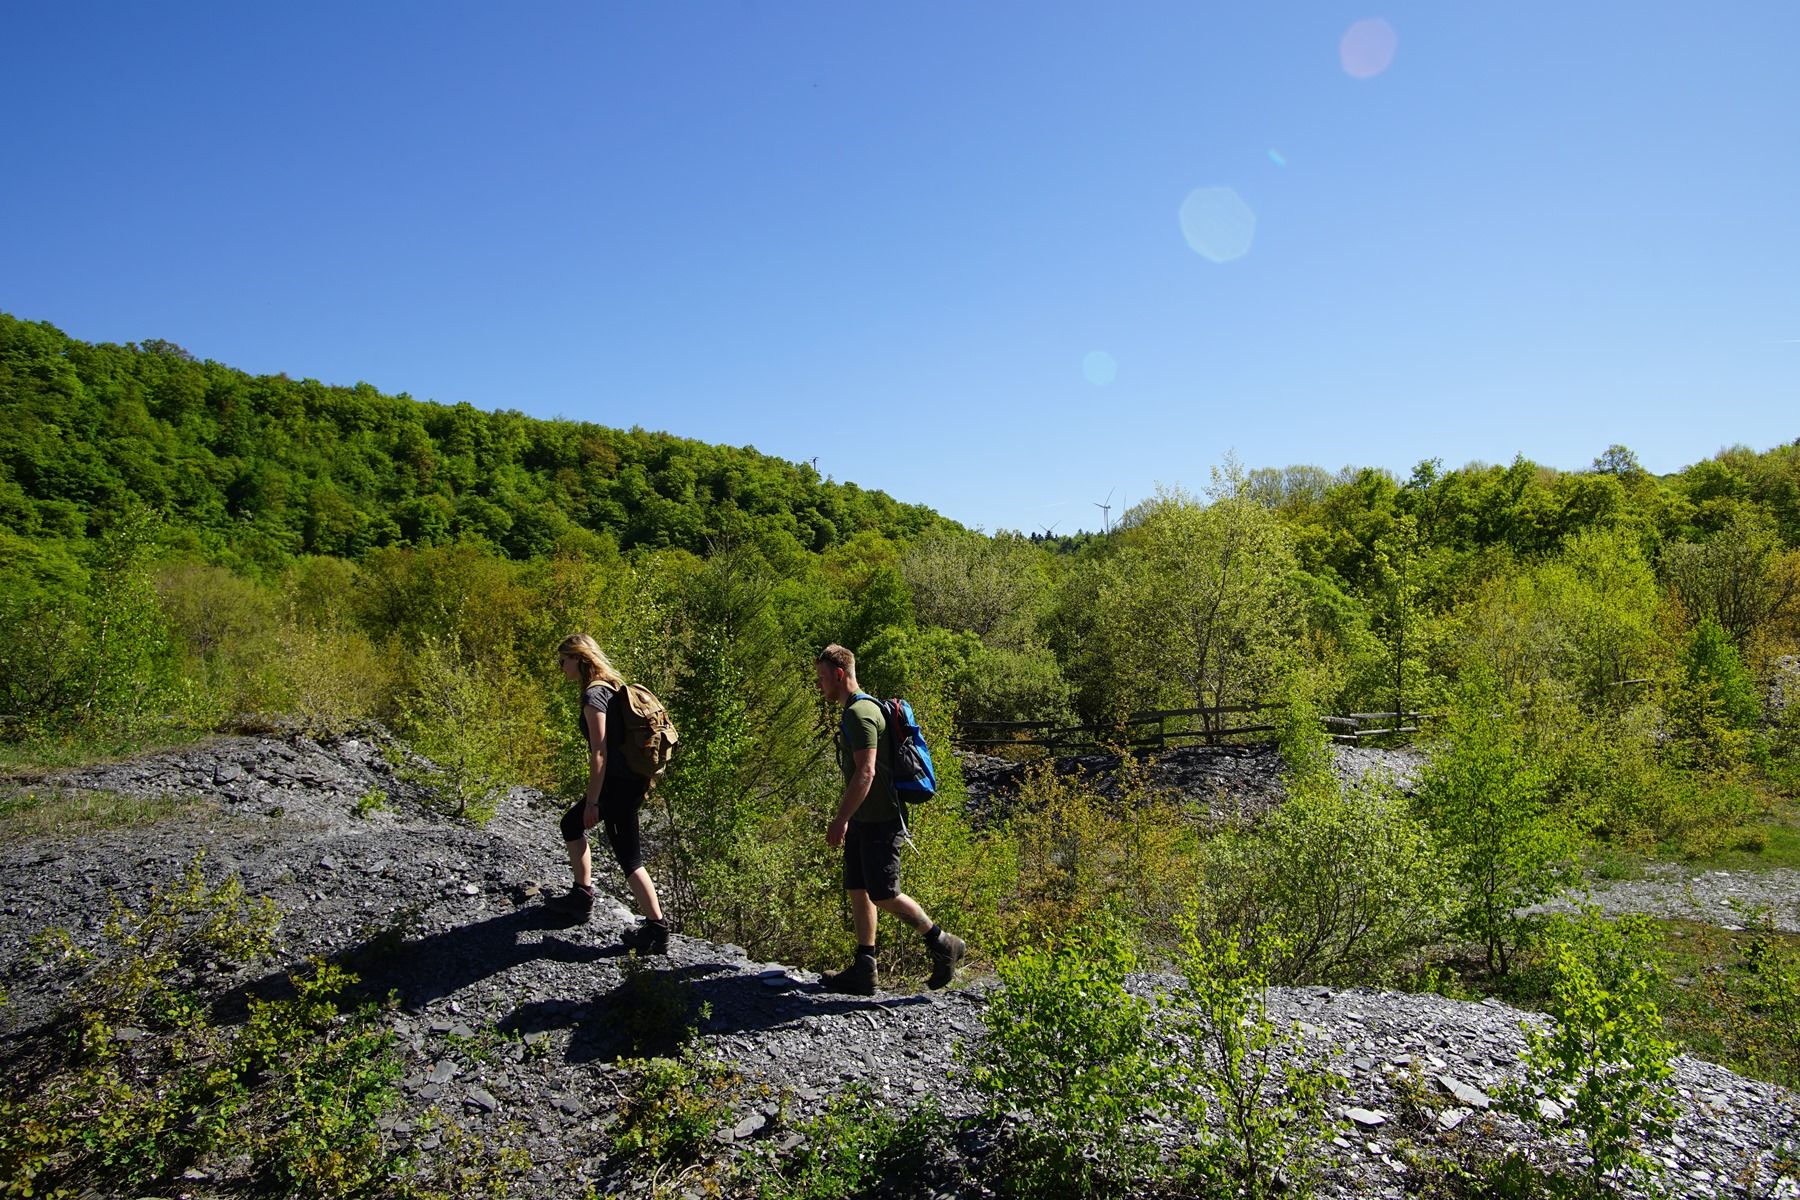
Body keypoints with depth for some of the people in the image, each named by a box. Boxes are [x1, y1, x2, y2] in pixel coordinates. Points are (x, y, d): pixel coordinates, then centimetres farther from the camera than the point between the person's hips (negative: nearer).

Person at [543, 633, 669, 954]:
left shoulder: (593, 696, -16)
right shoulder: (613, 687, 12)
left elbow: (599, 753, -19)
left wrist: (592, 803, -16)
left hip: (618, 784, -10)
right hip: (633, 778, 10)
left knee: (629, 857, 0)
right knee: (571, 823, 25)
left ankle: (657, 930, 5)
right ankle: (582, 897, 33)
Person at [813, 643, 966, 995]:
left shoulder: (860, 714, -17)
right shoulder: (854, 711, 15)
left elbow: (866, 773, -25)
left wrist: (840, 820, -23)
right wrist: (848, 819, 24)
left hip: (880, 821, -10)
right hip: (864, 821, 10)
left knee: (884, 894, -5)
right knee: (858, 891, 10)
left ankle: (943, 944, 11)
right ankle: (863, 971, 15)